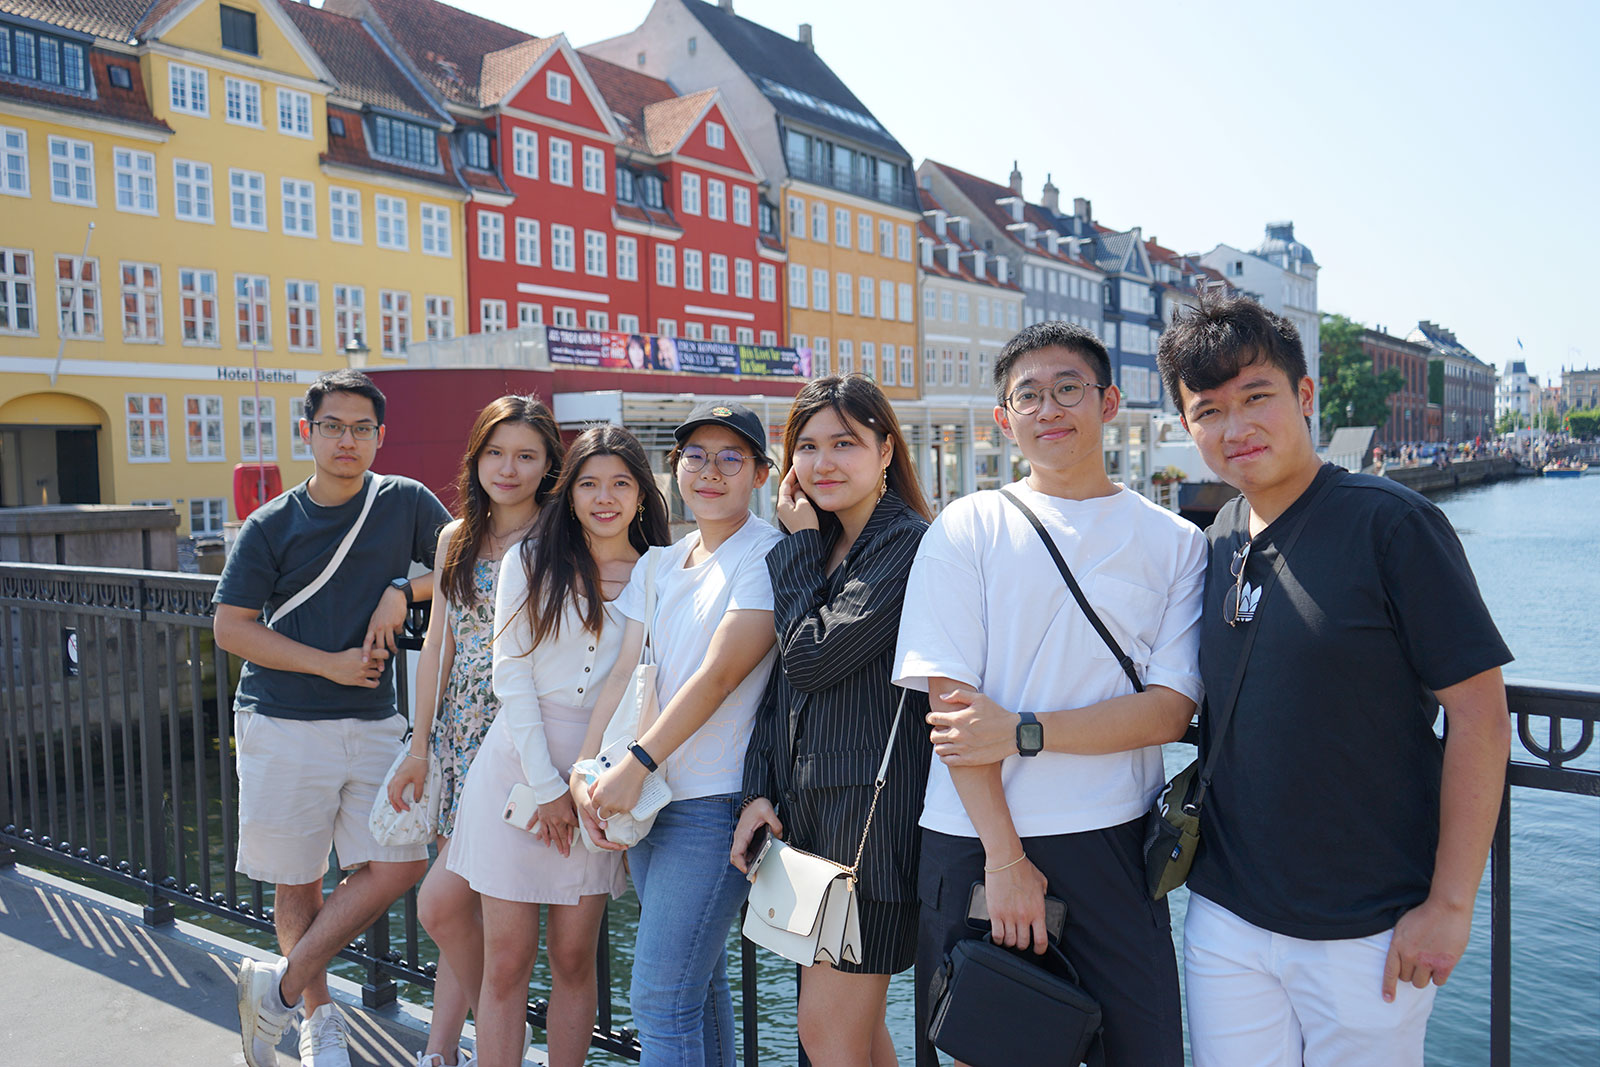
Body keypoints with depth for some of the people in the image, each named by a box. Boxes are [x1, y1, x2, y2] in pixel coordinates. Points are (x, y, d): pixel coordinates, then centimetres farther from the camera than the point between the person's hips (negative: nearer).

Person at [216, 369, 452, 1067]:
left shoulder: (406, 502, 2)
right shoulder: (272, 525, -1)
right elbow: (231, 628, -2)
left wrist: (401, 590, -8)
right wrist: (329, 663, -10)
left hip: (373, 724, 2)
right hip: (284, 726, -2)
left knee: (400, 864, -4)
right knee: (297, 883, 7)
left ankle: (281, 985, 13)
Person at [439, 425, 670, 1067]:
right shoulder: (530, 562, 3)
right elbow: (511, 673, -2)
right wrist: (545, 786, -8)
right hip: (519, 763, -1)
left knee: (574, 959, 9)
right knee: (506, 961, 3)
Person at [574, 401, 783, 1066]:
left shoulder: (768, 555, -8)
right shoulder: (659, 565, 14)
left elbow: (719, 674, -16)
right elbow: (625, 672, 8)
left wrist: (637, 763, -18)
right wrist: (585, 769, -4)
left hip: (714, 802, -7)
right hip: (647, 798, 7)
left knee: (660, 998, -7)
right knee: (696, 980, 17)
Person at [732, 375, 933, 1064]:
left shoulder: (908, 544, -12)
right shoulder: (819, 550, 15)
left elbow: (812, 657, -18)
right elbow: (782, 680, 13)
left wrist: (799, 546, -6)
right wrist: (758, 789, 3)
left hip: (874, 806, -8)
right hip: (804, 802, 8)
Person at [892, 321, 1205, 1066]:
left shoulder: (1172, 542, 4)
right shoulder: (968, 527, 0)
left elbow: (1171, 709, -4)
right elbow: (951, 700, -6)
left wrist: (1024, 731, -15)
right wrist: (1002, 857, -11)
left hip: (1111, 841, 1)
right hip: (975, 840, 0)